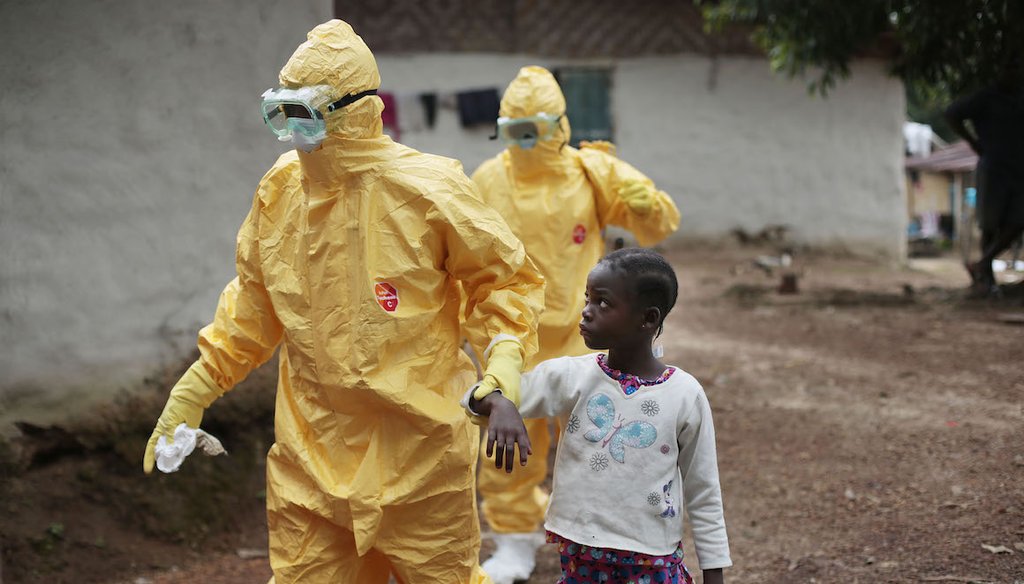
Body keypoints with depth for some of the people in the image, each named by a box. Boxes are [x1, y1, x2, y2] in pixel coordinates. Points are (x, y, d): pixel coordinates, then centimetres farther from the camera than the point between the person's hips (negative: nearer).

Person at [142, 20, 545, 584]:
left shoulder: (427, 189, -12)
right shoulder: (281, 189, 3)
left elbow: (505, 280, -2)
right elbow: (255, 300, 16)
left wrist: (503, 361, -19)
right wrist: (193, 392, 15)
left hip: (417, 448, -4)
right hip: (311, 455, 4)